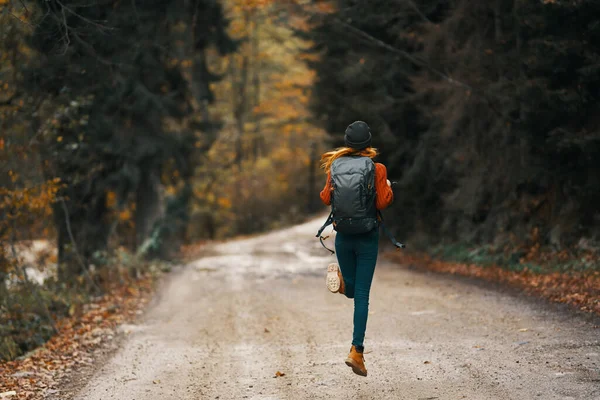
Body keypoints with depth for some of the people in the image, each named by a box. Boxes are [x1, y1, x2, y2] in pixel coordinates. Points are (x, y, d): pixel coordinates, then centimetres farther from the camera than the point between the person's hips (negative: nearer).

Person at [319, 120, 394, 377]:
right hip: (368, 237, -2)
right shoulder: (377, 169, -10)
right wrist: (388, 187, 8)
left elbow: (326, 199, 6)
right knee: (362, 295, 2)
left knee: (352, 289, 22)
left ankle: (340, 279, -14)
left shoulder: (336, 166, -1)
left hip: (343, 235, 3)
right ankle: (357, 351, -8)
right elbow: (383, 203, -11)